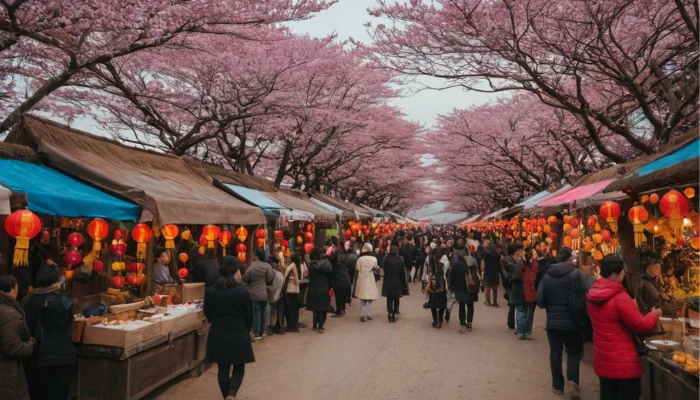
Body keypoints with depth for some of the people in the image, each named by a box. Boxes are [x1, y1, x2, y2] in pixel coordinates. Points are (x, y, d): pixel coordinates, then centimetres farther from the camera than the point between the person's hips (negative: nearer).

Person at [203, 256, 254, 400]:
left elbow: (207, 314, 7)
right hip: (239, 335, -3)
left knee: (223, 369, 14)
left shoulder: (210, 291, -5)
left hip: (218, 335, 3)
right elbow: (249, 316, -3)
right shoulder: (242, 291, -13)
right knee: (239, 368, 10)